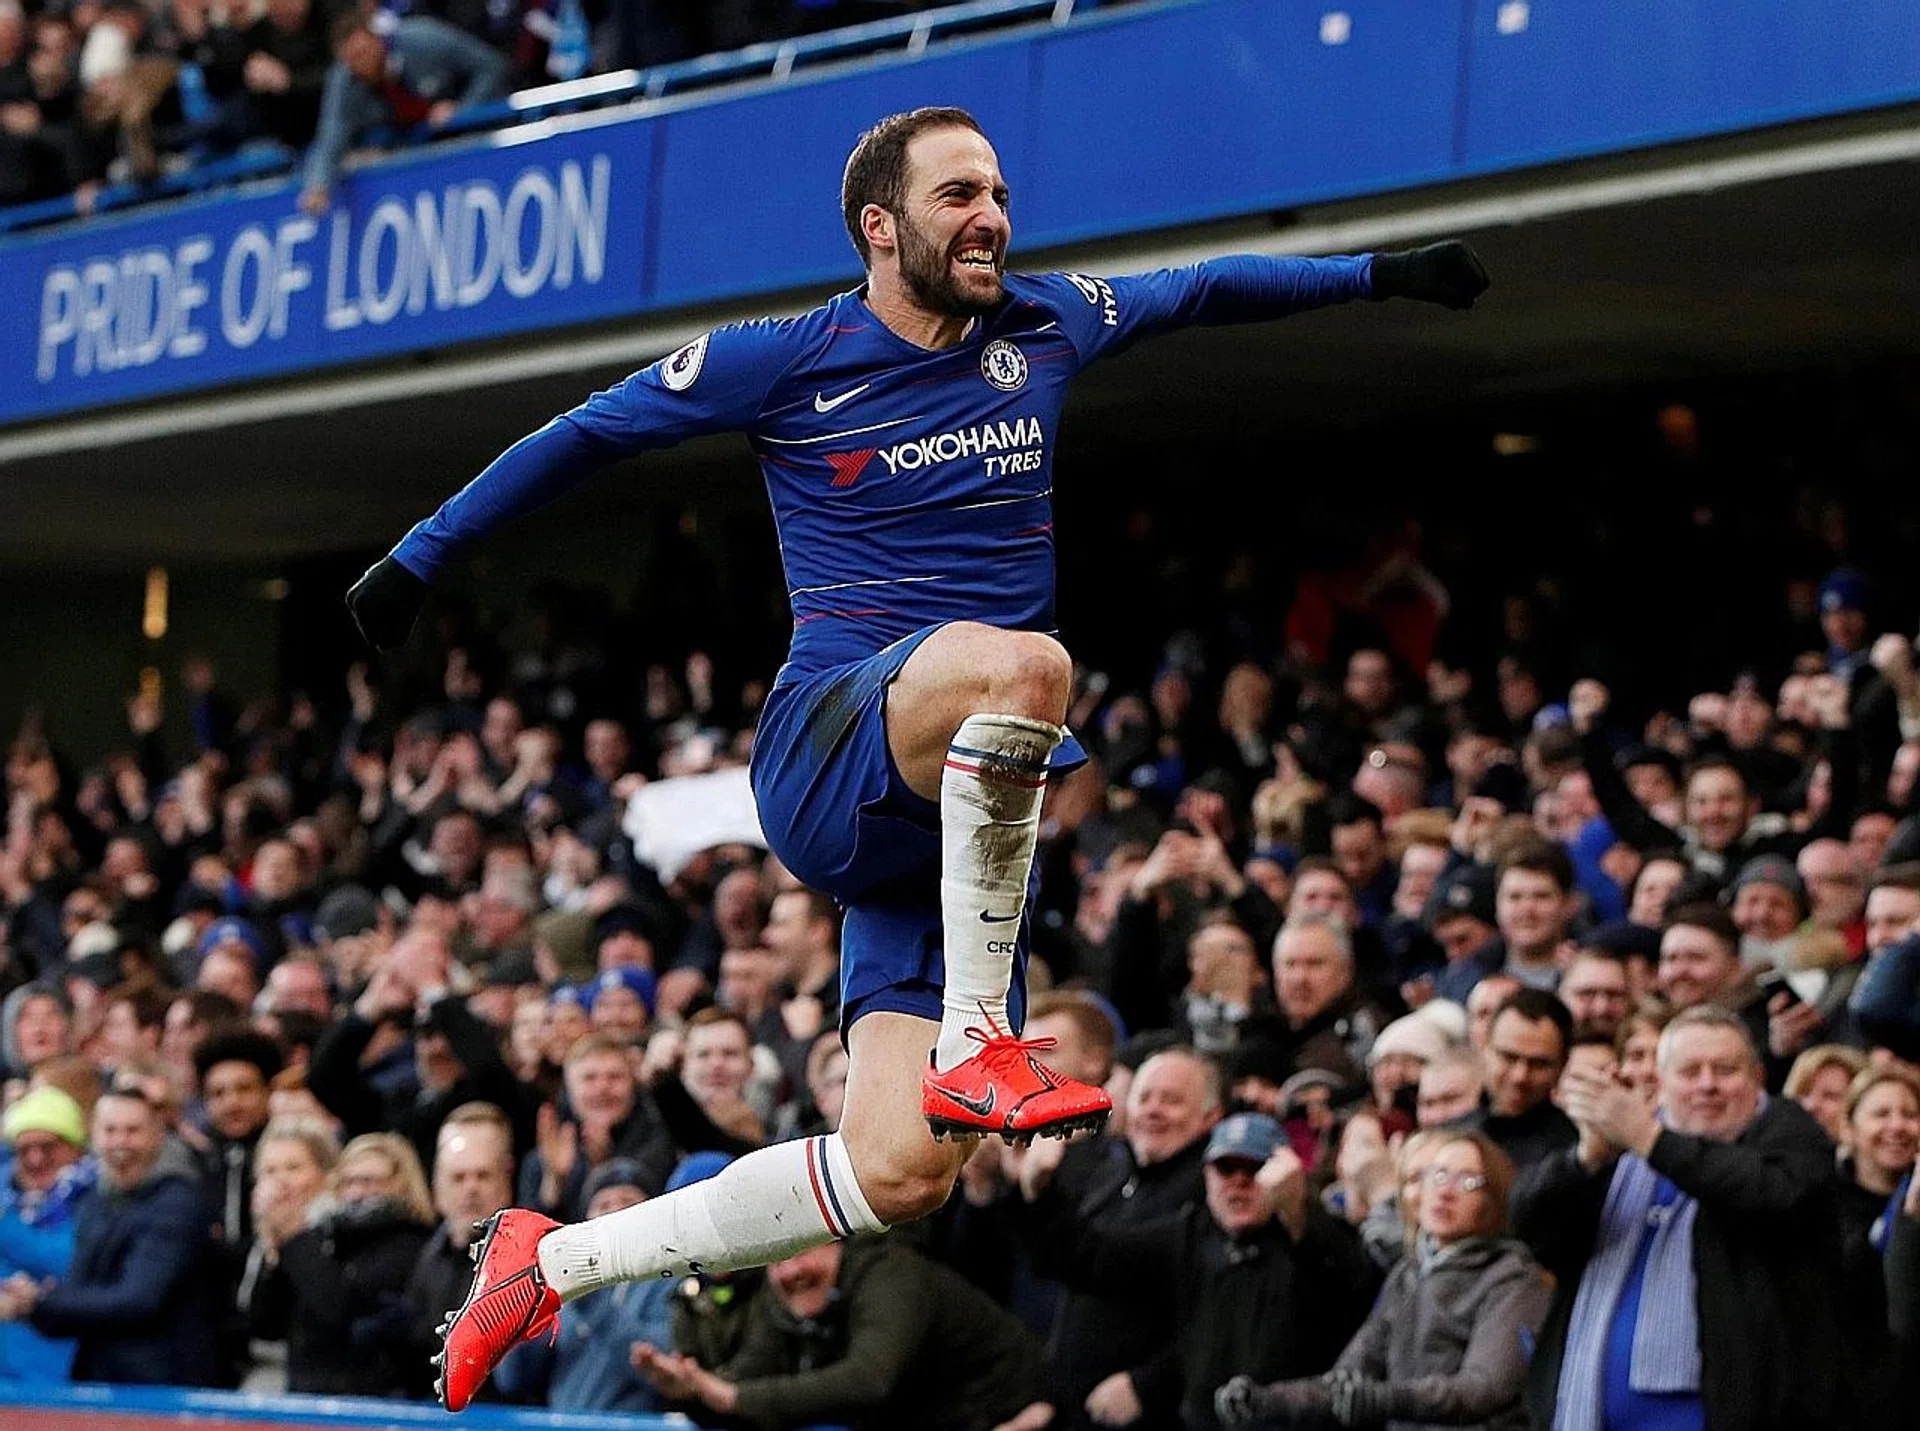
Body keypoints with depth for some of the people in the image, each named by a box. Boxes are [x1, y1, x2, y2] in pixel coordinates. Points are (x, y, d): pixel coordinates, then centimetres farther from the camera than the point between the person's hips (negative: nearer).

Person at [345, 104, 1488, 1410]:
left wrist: (1382, 273, 34)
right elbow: (588, 435, 11)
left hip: (970, 801, 4)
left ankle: (551, 1264, 6)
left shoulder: (1046, 326, 12)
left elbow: (1206, 290, 29)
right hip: (827, 757, -4)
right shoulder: (786, 364, 1)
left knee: (900, 1174, -9)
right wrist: (420, 559, 13)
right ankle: (975, 1044, -29)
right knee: (1020, 662, -39)